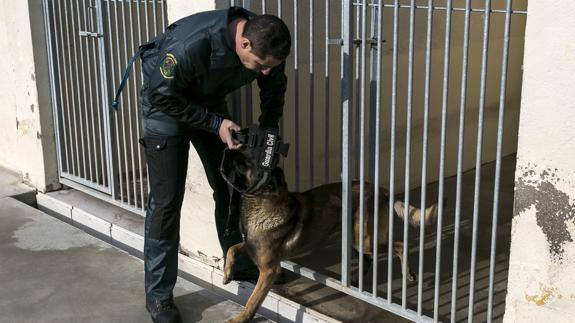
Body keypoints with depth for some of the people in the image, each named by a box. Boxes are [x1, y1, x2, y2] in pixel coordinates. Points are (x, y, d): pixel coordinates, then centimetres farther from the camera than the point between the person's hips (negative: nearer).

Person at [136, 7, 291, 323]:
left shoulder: (264, 44, -22)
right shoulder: (191, 45, -40)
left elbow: (274, 87, -1)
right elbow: (162, 96, -27)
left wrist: (268, 131, -12)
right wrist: (215, 124, -28)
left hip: (211, 102, 6)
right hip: (165, 103, -5)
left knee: (230, 186, 10)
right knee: (166, 201, -8)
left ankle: (239, 264, 30)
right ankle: (158, 294, 2)